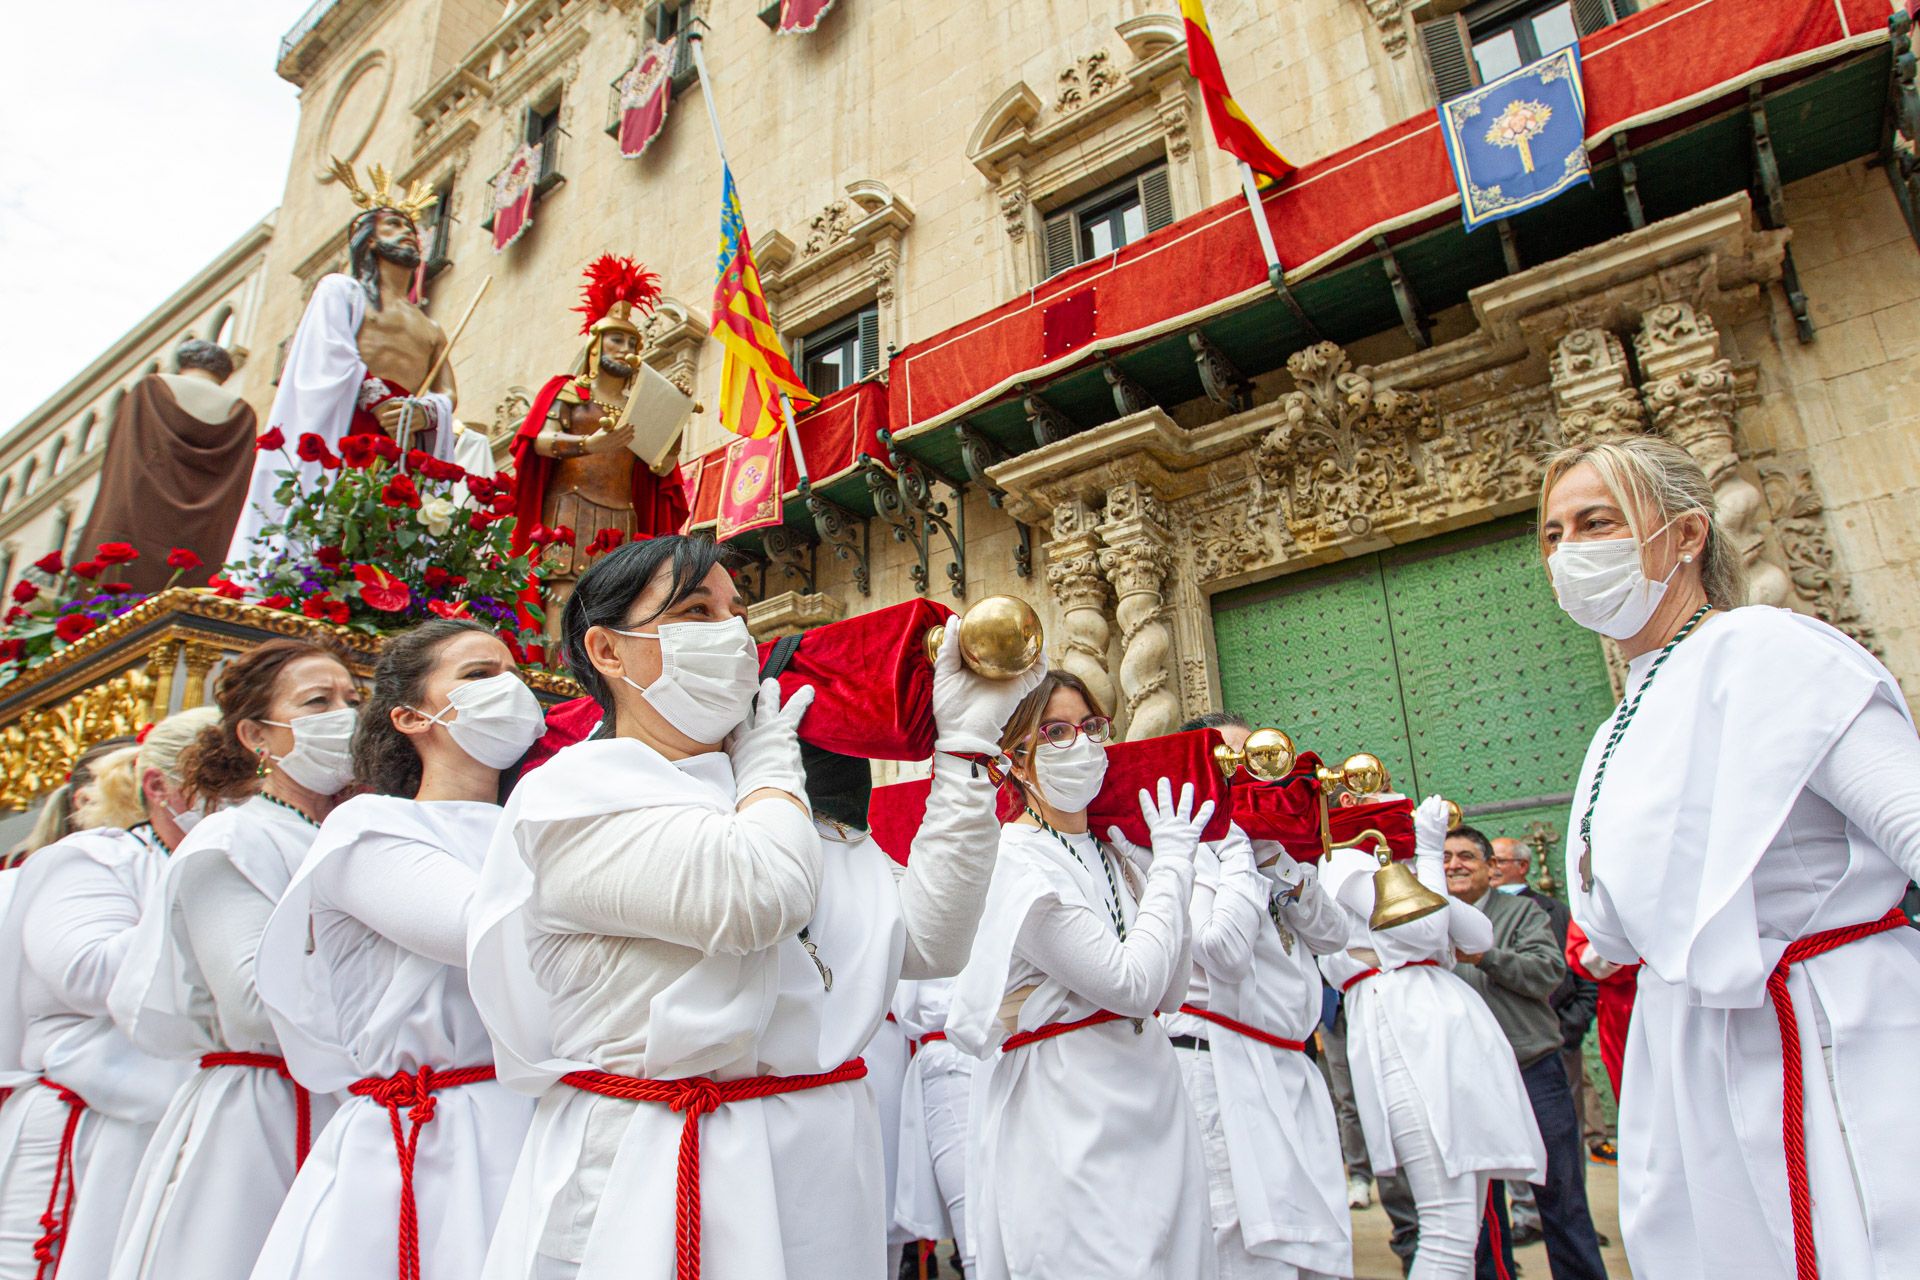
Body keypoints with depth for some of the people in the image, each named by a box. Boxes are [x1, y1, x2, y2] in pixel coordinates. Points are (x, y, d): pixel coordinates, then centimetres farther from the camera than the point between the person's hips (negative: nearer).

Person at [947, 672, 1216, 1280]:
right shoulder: (1016, 864, -15)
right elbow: (1132, 984, -21)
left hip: (1148, 1091, 8)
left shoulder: (1109, 850, 9)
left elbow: (1169, 993, 6)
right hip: (1068, 1112, -8)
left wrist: (1167, 862, -2)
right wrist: (1172, 864, -11)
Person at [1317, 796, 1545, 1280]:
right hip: (1404, 1030, -9)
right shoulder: (1345, 862, 0)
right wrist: (1429, 851, -1)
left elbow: (1479, 936, 16)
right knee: (1451, 1231, -15)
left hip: (1449, 1029, 9)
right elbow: (1425, 928, -12)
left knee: (1465, 1228, 10)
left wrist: (1426, 858, 11)